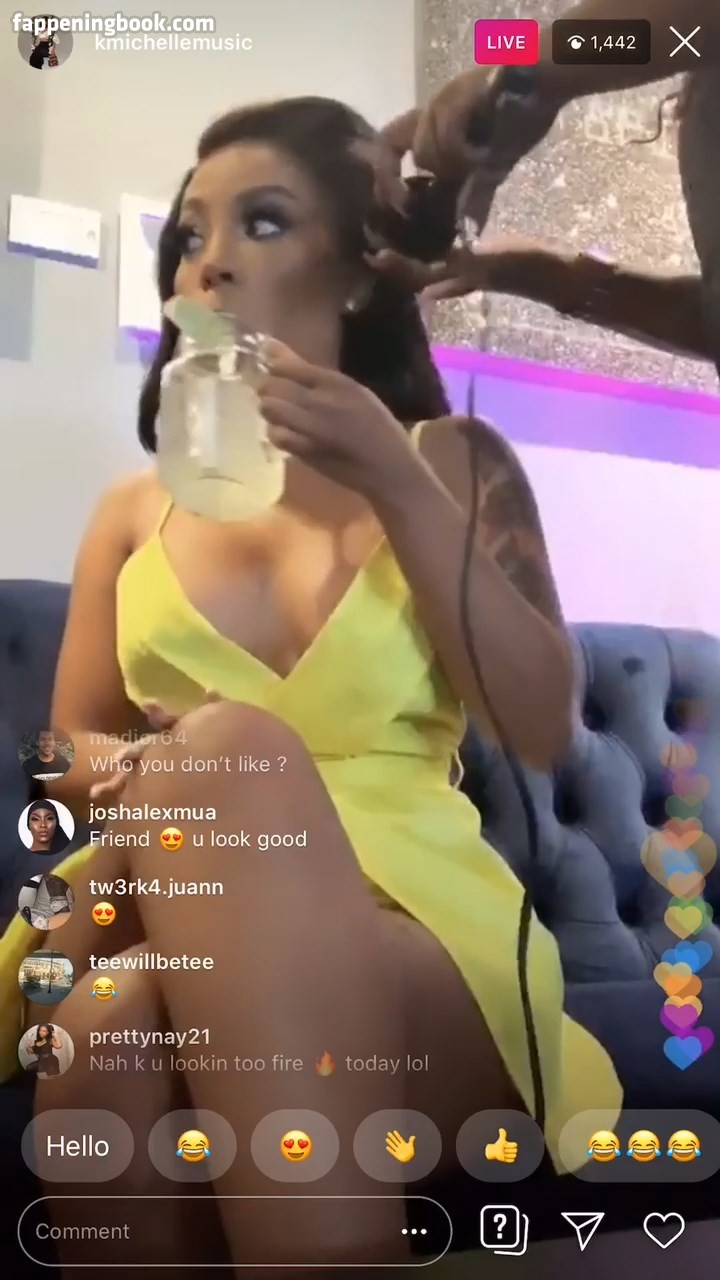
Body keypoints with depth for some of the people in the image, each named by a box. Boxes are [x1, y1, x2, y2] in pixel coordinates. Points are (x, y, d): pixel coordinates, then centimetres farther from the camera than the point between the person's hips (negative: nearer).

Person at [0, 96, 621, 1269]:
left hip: (413, 914, -1)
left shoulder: (456, 463, 10)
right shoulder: (134, 512, 17)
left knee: (237, 748, -35)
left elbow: (542, 730, -1)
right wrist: (152, 772, -12)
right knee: (108, 1027, -36)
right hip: (186, 912, 2)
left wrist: (400, 487, -10)